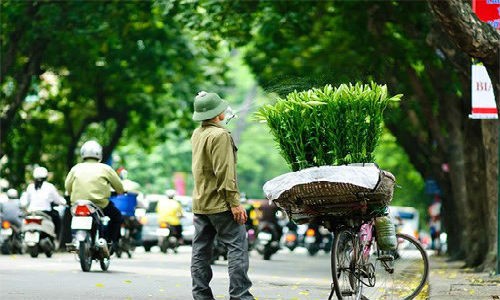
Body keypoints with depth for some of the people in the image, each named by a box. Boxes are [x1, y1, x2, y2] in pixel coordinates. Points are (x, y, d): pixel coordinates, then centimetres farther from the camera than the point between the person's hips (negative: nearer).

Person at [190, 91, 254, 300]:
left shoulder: (197, 134, 14)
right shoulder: (220, 135, -13)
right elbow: (225, 173, -18)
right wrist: (234, 202, -17)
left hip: (199, 203, 9)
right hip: (220, 204, -9)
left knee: (200, 251, 7)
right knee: (237, 248, -7)